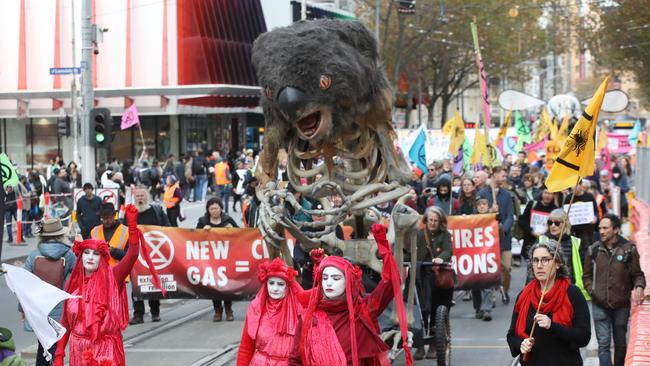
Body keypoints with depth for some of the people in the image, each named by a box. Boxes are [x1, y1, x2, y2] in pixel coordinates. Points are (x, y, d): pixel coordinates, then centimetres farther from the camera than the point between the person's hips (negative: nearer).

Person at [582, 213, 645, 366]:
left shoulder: (629, 249, -5)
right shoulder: (593, 250, 1)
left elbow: (637, 274, 2)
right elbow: (587, 276, 12)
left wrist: (639, 287, -18)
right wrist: (592, 291, -3)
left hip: (621, 305, 0)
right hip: (599, 305, 0)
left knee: (620, 344, 14)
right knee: (603, 344, -5)